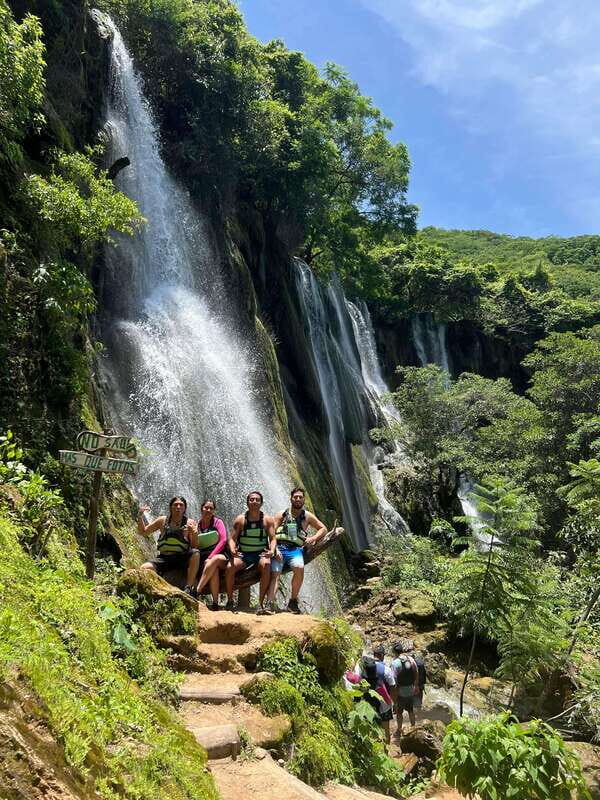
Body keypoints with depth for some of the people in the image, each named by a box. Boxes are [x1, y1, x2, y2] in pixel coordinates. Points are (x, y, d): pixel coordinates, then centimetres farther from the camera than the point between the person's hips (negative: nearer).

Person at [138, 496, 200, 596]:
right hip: (164, 558, 1)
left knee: (195, 553, -32)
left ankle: (188, 588, -30)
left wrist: (193, 533, -22)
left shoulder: (189, 523, 2)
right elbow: (143, 532, 11)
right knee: (144, 568, -24)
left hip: (182, 559, -1)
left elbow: (194, 546, -3)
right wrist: (140, 516, -2)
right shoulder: (163, 521, 7)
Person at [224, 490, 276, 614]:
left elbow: (273, 538, -3)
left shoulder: (267, 519, 1)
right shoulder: (240, 519, 1)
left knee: (266, 565, -35)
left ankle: (261, 604, -31)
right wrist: (232, 550, -23)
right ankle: (230, 601, -6)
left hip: (261, 554, -1)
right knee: (230, 567, -28)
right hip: (243, 554, 1)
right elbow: (232, 538, -1)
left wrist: (272, 551, -24)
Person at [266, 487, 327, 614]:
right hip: (279, 548, 0)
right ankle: (269, 604, -32)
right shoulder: (282, 515, 15)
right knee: (275, 574, -23)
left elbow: (323, 529, 23)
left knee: (299, 568, -30)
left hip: (295, 549, 0)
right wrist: (275, 549, -9)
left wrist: (313, 538, 4)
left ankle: (293, 601, -14)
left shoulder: (307, 516, 17)